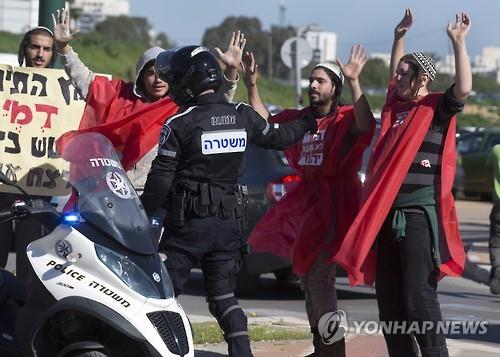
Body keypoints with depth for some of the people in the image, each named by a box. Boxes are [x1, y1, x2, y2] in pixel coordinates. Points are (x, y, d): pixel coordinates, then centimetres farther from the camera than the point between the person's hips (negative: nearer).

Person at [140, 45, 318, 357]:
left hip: (188, 223, -5)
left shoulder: (179, 125, -11)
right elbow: (276, 138, 20)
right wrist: (306, 123, 37)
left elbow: (161, 179, -11)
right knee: (224, 296, 12)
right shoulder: (243, 116, 3)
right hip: (230, 221, 5)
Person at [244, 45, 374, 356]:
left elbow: (366, 126, -31)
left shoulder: (346, 118, -9)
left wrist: (354, 82, -38)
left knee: (319, 278, -15)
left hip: (334, 203, -8)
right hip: (305, 201, 8)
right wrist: (252, 85, 7)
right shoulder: (301, 118, 11)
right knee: (307, 277, 15)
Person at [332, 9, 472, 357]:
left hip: (419, 214, -8)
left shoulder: (436, 107, -4)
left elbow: (464, 89, -23)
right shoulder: (398, 104, 15)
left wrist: (458, 42, -23)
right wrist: (400, 36, 33)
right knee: (388, 296, 9)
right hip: (386, 214, 8)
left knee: (418, 296, -10)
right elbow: (394, 75, 35)